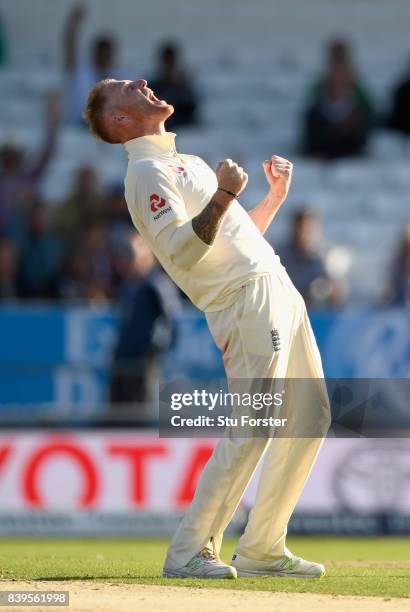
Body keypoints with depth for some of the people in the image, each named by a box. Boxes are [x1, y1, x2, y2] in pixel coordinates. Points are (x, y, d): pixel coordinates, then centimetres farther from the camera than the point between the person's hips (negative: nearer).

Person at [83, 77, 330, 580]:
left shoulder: (189, 162, 25)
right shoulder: (146, 171, -5)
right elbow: (180, 252, -19)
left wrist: (276, 196, 21)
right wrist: (223, 197, -28)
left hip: (279, 289, 9)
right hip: (245, 299, -9)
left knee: (310, 416, 7)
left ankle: (262, 551, 10)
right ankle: (189, 551, -12)